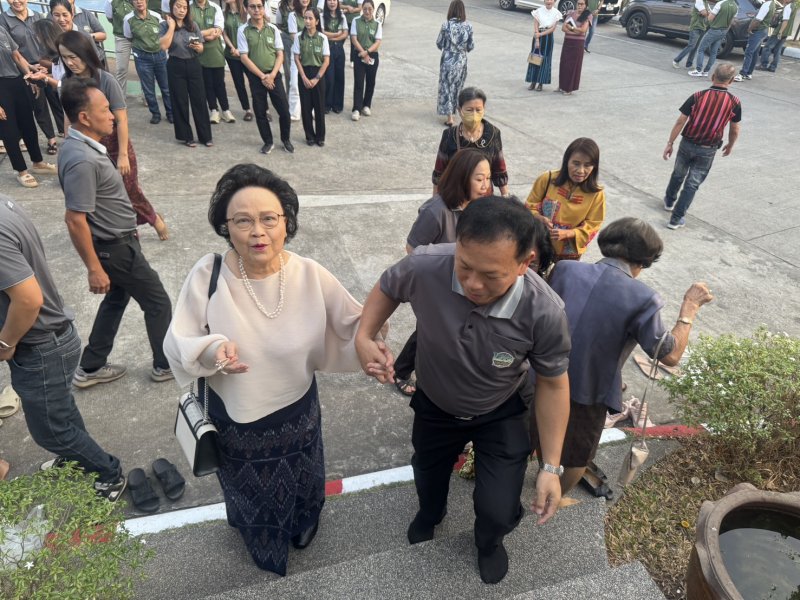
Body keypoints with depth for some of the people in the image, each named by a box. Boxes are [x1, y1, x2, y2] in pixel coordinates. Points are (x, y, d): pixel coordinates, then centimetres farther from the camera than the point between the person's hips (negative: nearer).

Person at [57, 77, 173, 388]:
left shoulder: (84, 146, 2)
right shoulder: (82, 160, -29)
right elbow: (75, 220, -28)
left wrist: (128, 225, 24)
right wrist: (94, 268, -23)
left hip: (117, 240, 10)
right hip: (115, 247, -10)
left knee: (117, 298, 22)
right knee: (157, 302, 6)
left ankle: (90, 368, 33)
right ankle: (166, 364, 25)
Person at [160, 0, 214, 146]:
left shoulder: (193, 25, 6)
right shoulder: (165, 25, -3)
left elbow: (202, 48, 8)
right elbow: (164, 46, -17)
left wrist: (198, 47, -15)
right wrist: (172, 26, -13)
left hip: (193, 65, 2)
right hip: (176, 66, -2)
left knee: (199, 100, 2)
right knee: (180, 102, 4)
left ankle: (205, 136, 11)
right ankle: (185, 136, 14)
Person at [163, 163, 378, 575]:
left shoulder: (311, 275, -21)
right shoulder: (207, 275, -23)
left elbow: (355, 324, -8)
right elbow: (176, 344, -13)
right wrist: (210, 350, -34)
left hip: (297, 414, 1)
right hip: (235, 420, 0)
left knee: (300, 486, 30)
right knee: (250, 494, 30)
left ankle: (302, 528, 67)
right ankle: (261, 546, 66)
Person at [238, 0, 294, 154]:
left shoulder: (273, 29, 1)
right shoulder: (243, 30, -5)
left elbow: (280, 54, 1)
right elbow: (244, 57, -7)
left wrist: (272, 75, -11)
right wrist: (262, 76, -12)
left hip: (274, 75, 1)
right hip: (255, 77, -1)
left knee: (284, 110, -1)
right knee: (260, 112, 6)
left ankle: (286, 139, 20)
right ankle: (268, 142, 22)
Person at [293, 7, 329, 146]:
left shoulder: (323, 38, -5)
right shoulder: (299, 37, -2)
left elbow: (326, 61, -5)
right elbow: (297, 59, -1)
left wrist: (316, 78, -11)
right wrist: (304, 77, -10)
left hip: (318, 74, -1)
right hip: (304, 74, 1)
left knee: (319, 106, 3)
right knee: (306, 106, 4)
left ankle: (320, 136, 14)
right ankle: (309, 136, 15)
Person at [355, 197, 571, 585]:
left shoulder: (545, 312, -36)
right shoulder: (424, 267, -37)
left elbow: (552, 385, -18)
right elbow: (386, 289, -11)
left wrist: (551, 466, -14)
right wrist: (364, 337, -27)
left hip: (501, 415, -1)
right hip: (434, 406, 2)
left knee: (498, 512, 0)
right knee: (428, 473, 29)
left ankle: (489, 542, 43)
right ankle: (430, 513, 70)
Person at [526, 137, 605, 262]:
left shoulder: (596, 194, -15)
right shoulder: (547, 179, -14)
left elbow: (591, 227, -11)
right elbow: (530, 206, -4)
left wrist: (566, 233, -28)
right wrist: (540, 218, -26)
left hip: (569, 254, 0)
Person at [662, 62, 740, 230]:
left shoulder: (697, 96, -10)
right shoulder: (734, 102, -8)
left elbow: (680, 122, -9)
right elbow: (735, 130, 1)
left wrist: (670, 143, -1)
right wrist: (730, 145, 20)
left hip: (687, 144, 1)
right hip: (707, 150, -1)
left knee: (678, 174, 24)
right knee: (692, 184, 6)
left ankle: (669, 200, 47)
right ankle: (676, 218, 5)